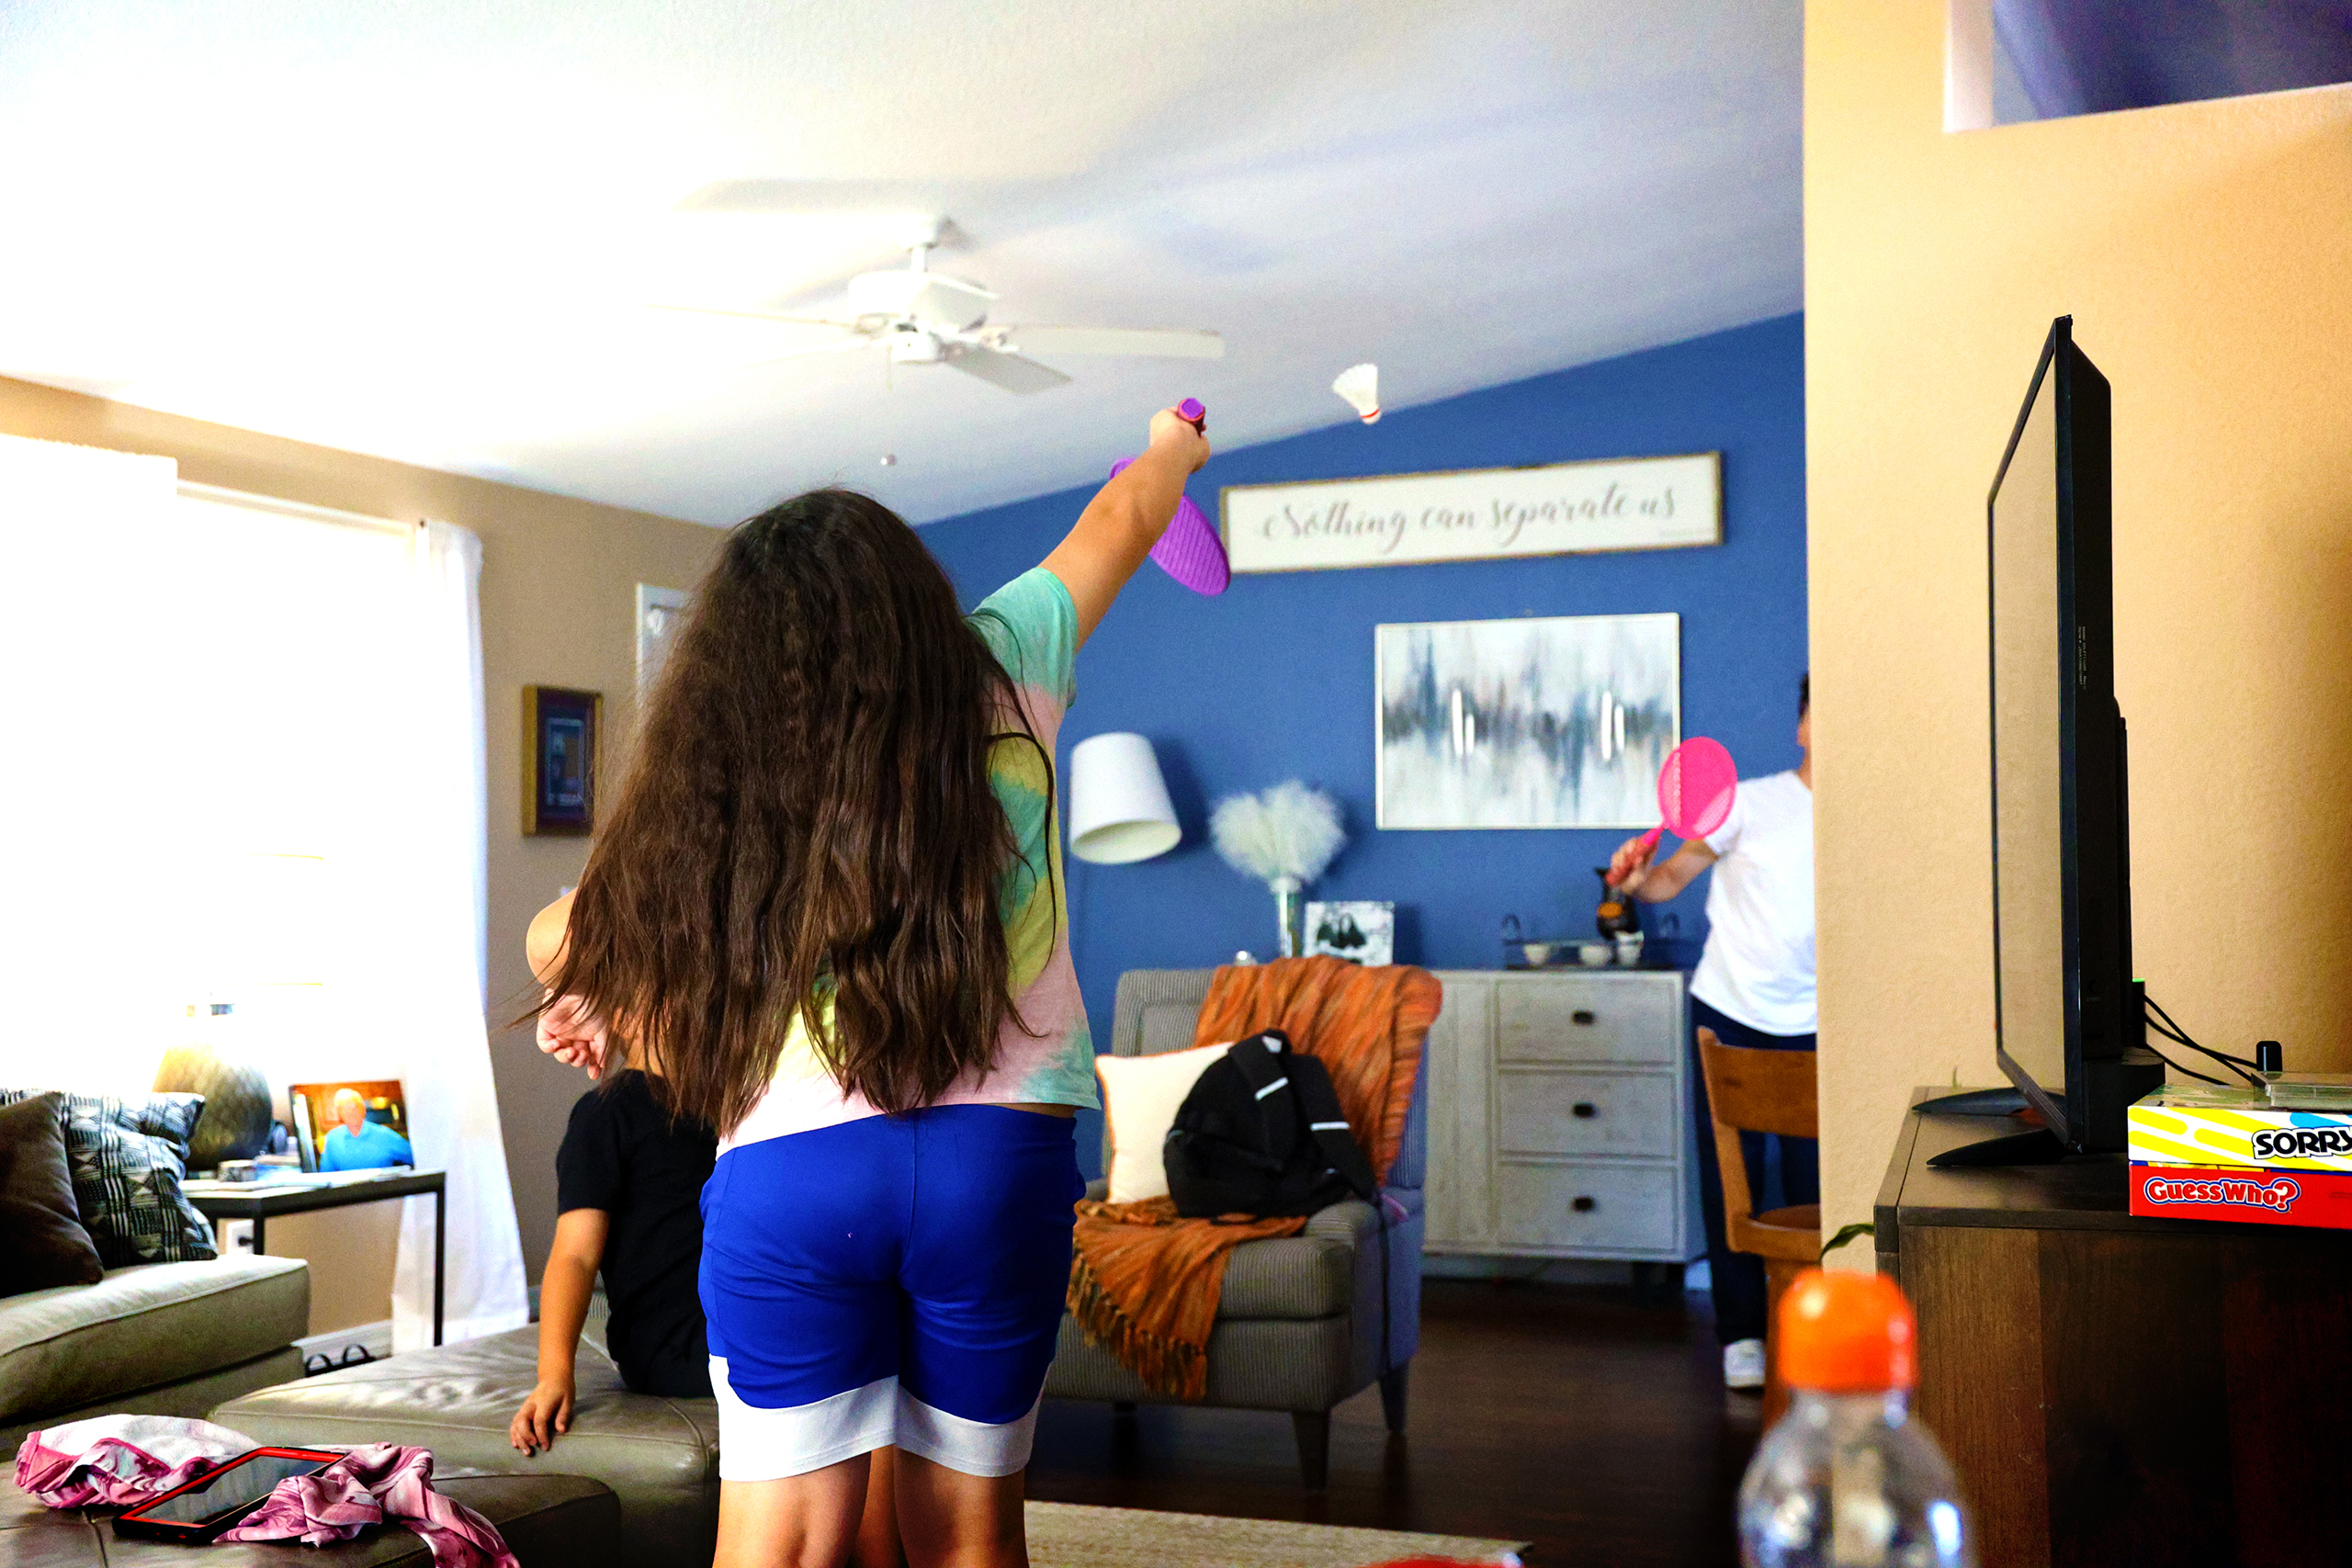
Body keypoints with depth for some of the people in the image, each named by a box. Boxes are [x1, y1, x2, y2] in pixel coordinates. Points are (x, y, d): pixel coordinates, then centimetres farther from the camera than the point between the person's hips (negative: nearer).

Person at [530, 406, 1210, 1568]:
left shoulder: (714, 777, 3)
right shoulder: (1002, 674, 4)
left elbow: (573, 943, 10)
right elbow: (1122, 517, 23)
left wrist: (602, 1003, 32)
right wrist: (1172, 448, 42)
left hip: (788, 1170, -1)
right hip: (997, 1159, 1)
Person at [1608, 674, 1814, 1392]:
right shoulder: (1750, 803, -5)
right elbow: (1672, 878, -3)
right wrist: (1635, 879, -23)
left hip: (1812, 1026, 2)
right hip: (1729, 1014, -2)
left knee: (1813, 1185, 2)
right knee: (1731, 1179, 1)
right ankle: (1741, 1335, 10)